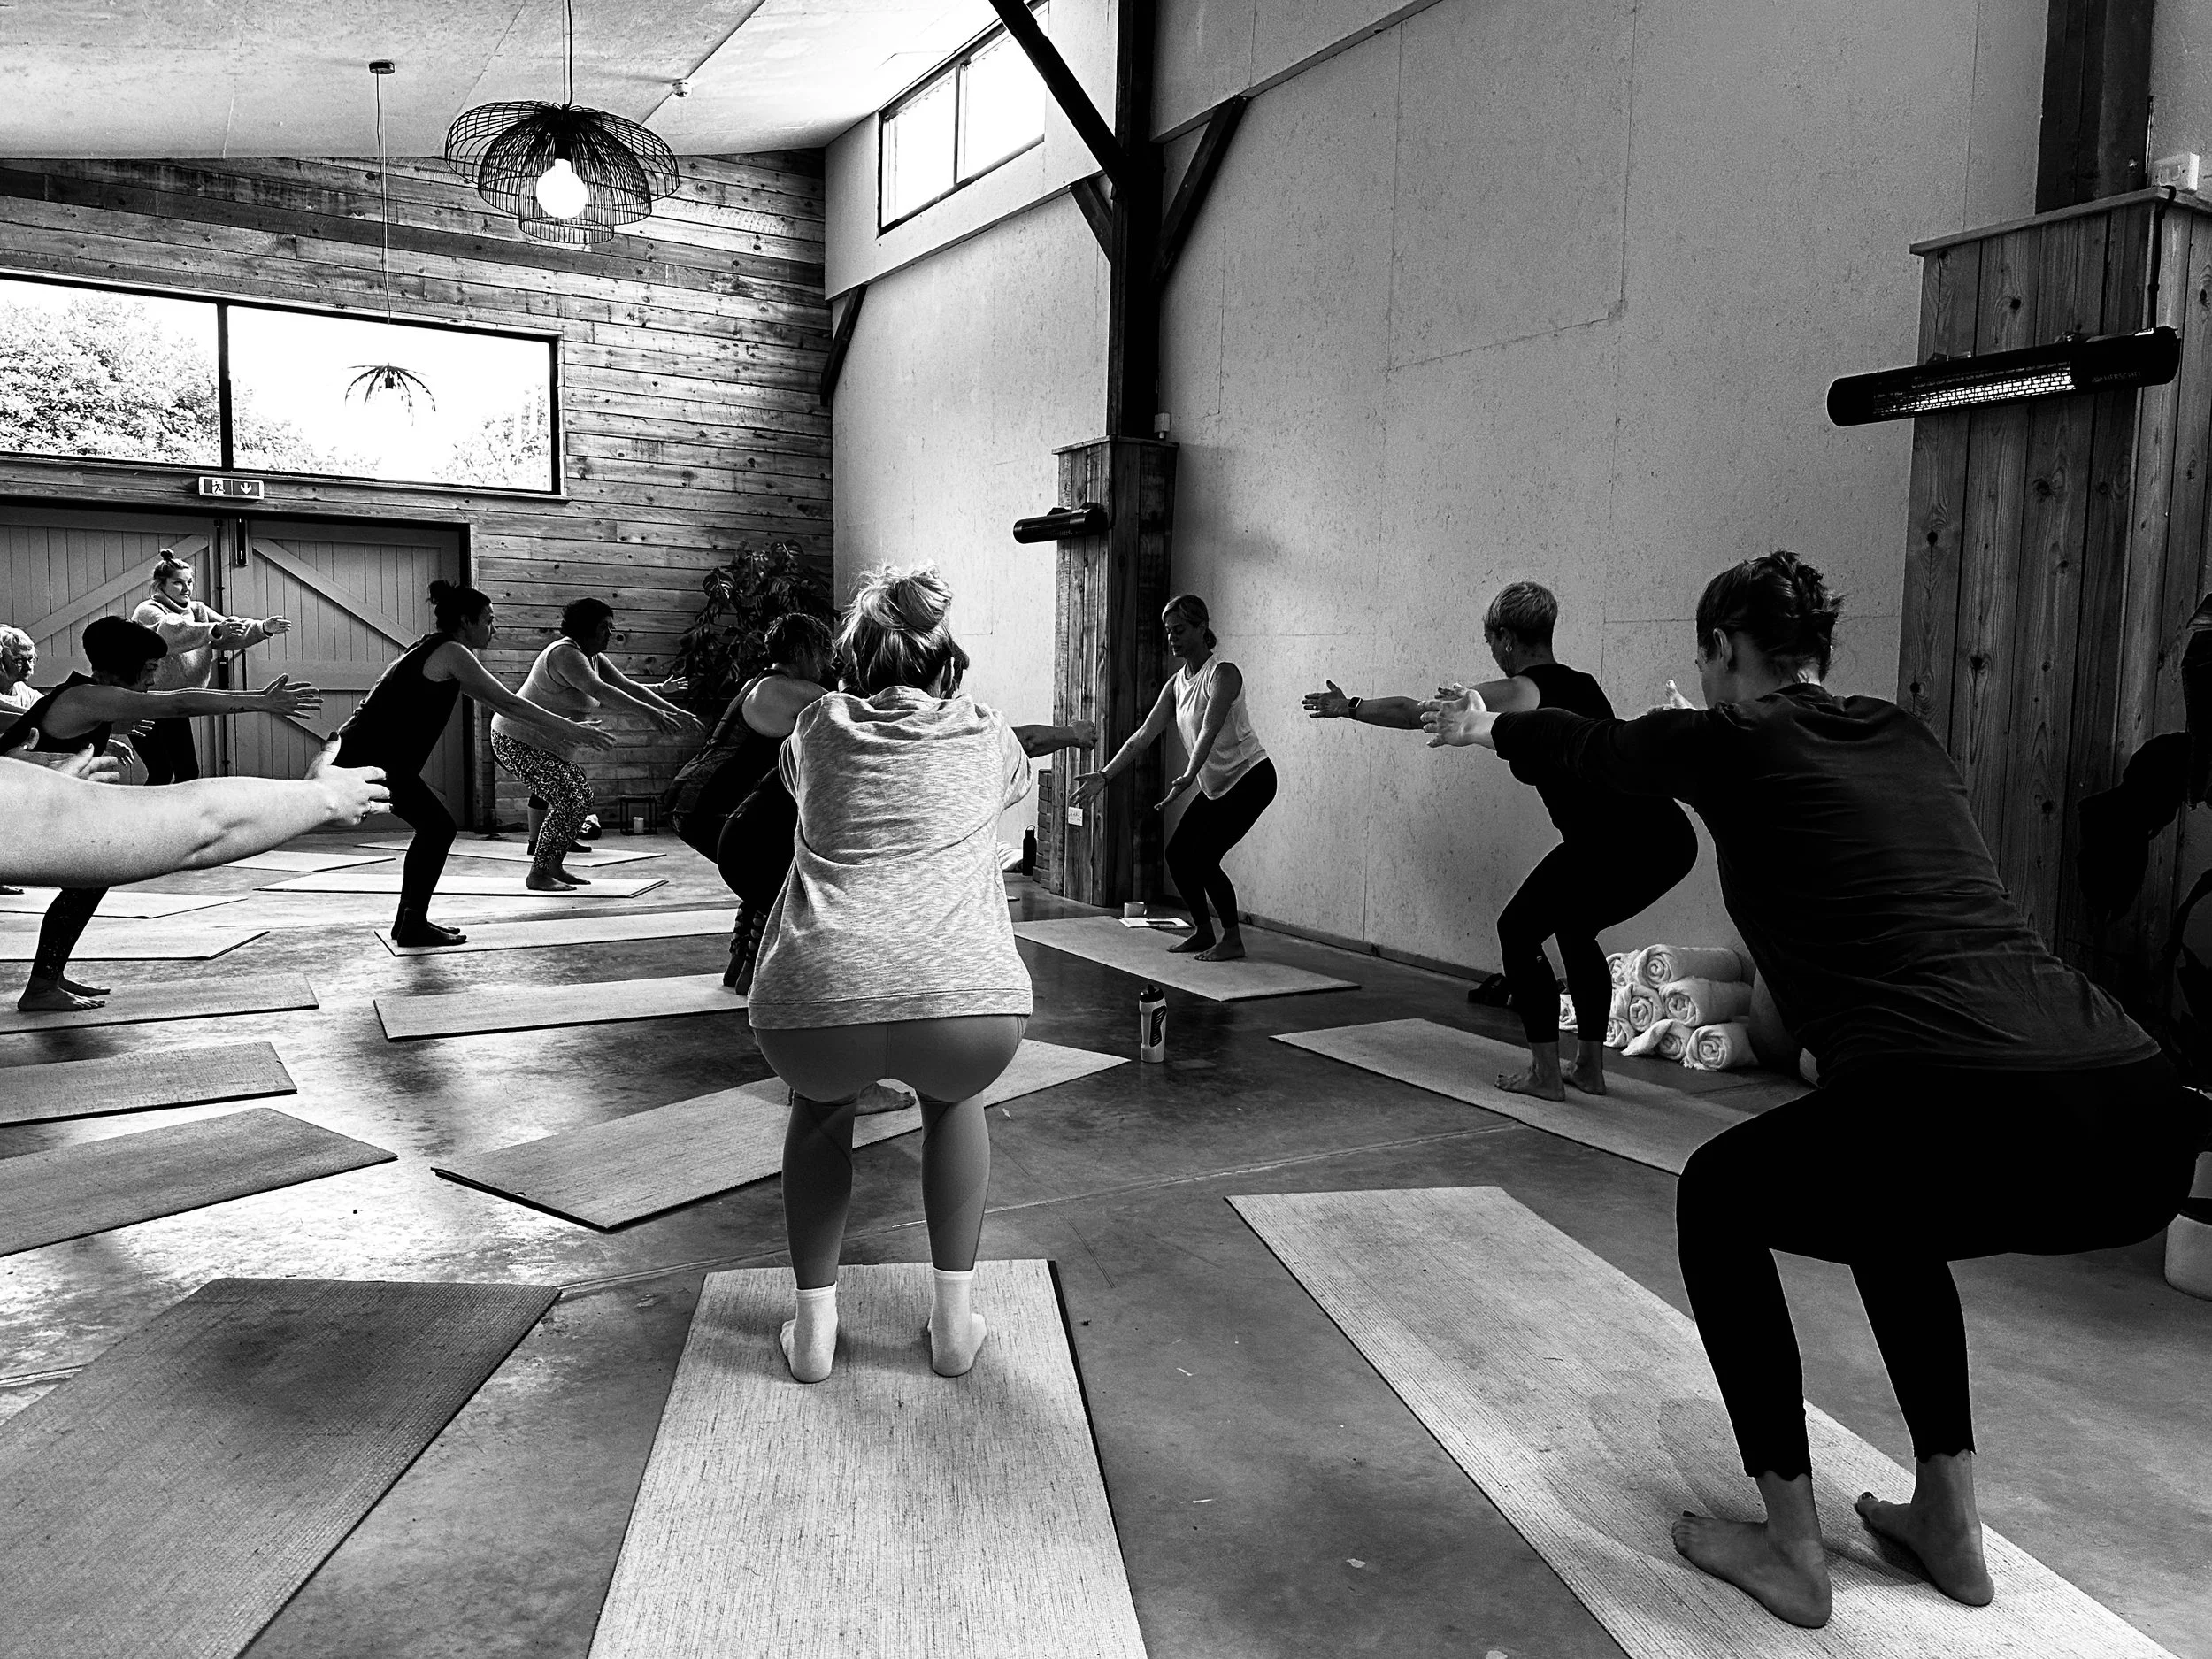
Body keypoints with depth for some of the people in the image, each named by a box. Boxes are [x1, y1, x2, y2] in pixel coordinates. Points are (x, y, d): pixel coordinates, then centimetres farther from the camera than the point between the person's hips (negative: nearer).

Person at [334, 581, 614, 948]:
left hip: (363, 752, 9)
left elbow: (495, 703, 26)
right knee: (438, 827, -3)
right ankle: (413, 926, 0)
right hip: (372, 757, -9)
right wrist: (572, 730, -7)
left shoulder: (434, 649, 20)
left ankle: (409, 921, 18)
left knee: (433, 827, 14)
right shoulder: (451, 652, -10)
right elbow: (507, 702, -11)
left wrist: (552, 730, 27)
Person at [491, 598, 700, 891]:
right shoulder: (565, 653, -22)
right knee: (568, 801, -16)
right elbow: (600, 690, -36)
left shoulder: (593, 658, 10)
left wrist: (675, 712, -3)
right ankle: (537, 875, -8)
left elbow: (629, 686, 6)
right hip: (518, 742, -10)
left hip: (547, 745, 10)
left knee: (582, 795, 9)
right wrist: (649, 712, -42)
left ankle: (554, 867, 16)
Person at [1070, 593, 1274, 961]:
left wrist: (1188, 777, -47)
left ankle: (1233, 939, -1)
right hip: (1215, 785, 8)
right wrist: (1104, 776, -8)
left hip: (1251, 778, -8)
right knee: (1176, 852, 2)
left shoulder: (1223, 674, -19)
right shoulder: (1176, 683, 5)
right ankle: (1203, 931, 17)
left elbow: (1209, 732, -34)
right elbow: (1143, 737, 1)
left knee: (1203, 857, -15)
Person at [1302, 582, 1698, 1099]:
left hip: (1614, 846, -8)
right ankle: (1589, 1067, 31)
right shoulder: (1582, 685, 21)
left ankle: (1545, 1074, 14)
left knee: (1519, 931, 12)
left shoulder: (1516, 694, -1)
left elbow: (1415, 712, 8)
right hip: (1670, 839, 8)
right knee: (1575, 930, 28)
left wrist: (1350, 707, 24)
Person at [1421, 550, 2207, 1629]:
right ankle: (1948, 1521, 37)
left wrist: (1485, 726, 51)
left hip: (1968, 1126, -7)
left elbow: (1587, 747, 30)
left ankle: (1790, 1550, 24)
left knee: (1720, 1197, 23)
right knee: (1888, 1192, 37)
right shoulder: (1901, 735, 23)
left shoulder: (1727, 745, 9)